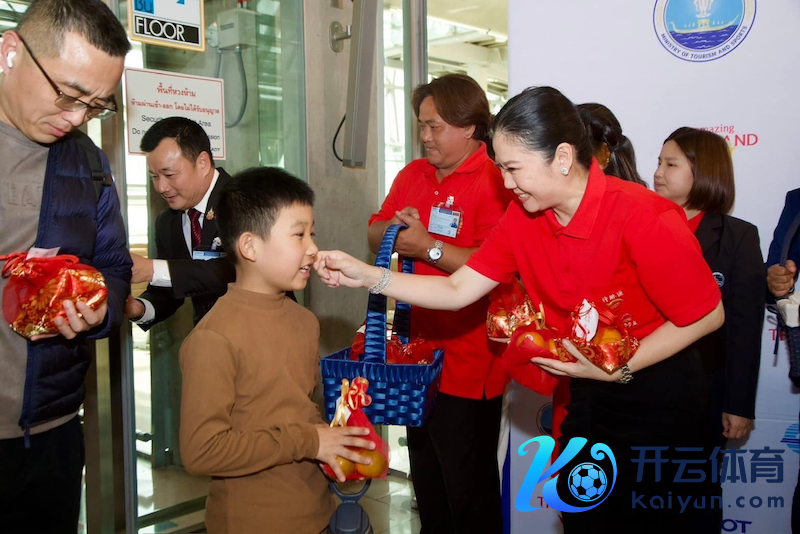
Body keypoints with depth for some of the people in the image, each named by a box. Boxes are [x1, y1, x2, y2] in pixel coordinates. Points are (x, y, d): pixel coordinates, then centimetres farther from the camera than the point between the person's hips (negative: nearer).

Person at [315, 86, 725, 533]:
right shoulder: (522, 218, -7)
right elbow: (457, 291, -6)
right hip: (588, 392, 6)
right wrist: (367, 276, -15)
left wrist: (619, 370, -22)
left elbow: (708, 315, -18)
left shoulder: (643, 218, -26)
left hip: (656, 393, -6)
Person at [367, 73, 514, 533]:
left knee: (468, 493, 8)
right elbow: (376, 234, 12)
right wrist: (392, 228, -9)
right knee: (427, 482, 24)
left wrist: (428, 247, -22)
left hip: (469, 365, -8)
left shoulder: (494, 182, -16)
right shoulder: (413, 175, 9)